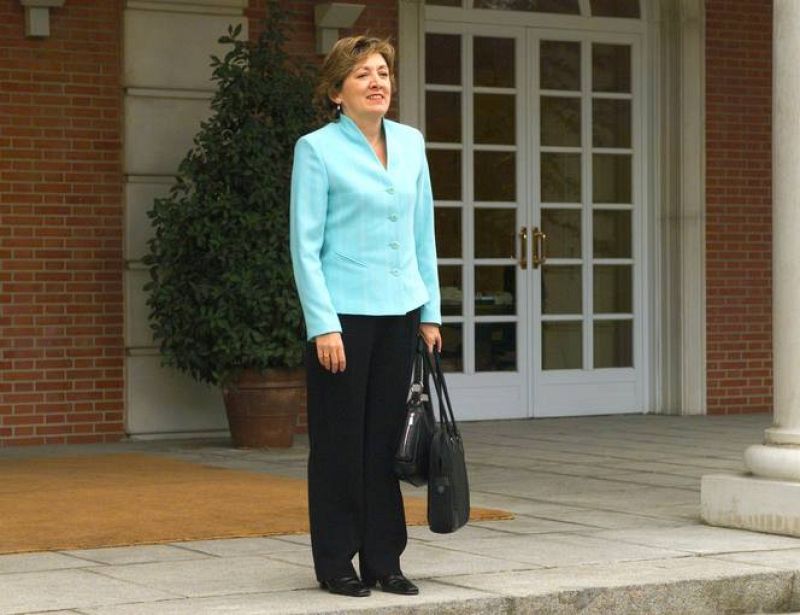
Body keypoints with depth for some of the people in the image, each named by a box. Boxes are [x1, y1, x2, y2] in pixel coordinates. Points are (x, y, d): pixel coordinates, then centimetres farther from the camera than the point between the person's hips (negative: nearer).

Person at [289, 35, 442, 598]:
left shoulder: (410, 144, 9)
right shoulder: (317, 149, -6)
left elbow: (423, 234, 14)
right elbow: (305, 245, -9)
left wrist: (430, 312, 10)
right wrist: (323, 325, -14)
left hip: (399, 314, 5)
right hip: (345, 313, -5)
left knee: (386, 440, 8)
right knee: (341, 442, 2)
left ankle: (384, 559, 16)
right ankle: (336, 563, 12)